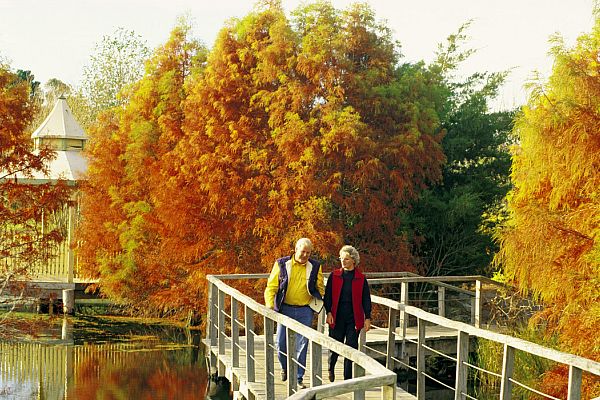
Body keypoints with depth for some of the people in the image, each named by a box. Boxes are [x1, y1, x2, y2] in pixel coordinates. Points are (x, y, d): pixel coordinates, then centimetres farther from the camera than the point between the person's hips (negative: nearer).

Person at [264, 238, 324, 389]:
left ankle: (298, 378, 8)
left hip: (305, 310, 0)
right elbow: (271, 286, 2)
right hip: (285, 309, 0)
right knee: (281, 343, 3)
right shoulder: (282, 264, -1)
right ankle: (285, 367, 32)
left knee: (302, 345, 0)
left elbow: (320, 288, 15)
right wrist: (269, 306, -8)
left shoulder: (315, 267, 3)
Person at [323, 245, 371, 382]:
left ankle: (348, 378, 9)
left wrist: (367, 318, 0)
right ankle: (331, 368, 36)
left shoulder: (361, 278, 3)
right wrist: (329, 313, -7)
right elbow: (328, 295, 3)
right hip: (337, 318, 0)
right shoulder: (334, 276, 3)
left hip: (354, 319, 0)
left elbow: (366, 299, 5)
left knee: (351, 347, 0)